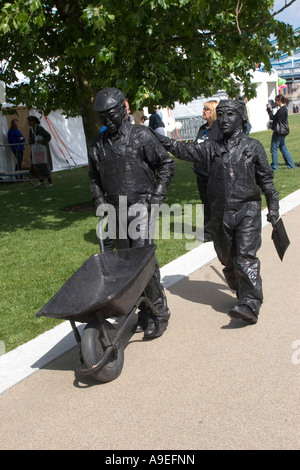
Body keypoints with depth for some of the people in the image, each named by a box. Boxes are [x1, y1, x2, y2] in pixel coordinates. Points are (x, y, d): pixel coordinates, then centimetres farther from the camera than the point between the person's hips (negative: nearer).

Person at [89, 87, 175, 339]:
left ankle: (159, 313, 0)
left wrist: (158, 195, -8)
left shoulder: (141, 135, -2)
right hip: (115, 212, 5)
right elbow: (94, 177, 23)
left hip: (140, 207, -5)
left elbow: (167, 163, 1)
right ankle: (145, 311, 20)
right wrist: (99, 202, 9)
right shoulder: (98, 145, 11)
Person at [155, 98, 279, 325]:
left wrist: (273, 206, 9)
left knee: (245, 259, -13)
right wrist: (158, 138, -8)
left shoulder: (253, 147, 2)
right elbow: (184, 150, 3)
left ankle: (250, 306, -12)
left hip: (248, 211, -3)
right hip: (220, 213, 4)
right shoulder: (211, 148, 7)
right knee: (228, 260, 11)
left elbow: (266, 178, 8)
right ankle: (243, 294, 30)